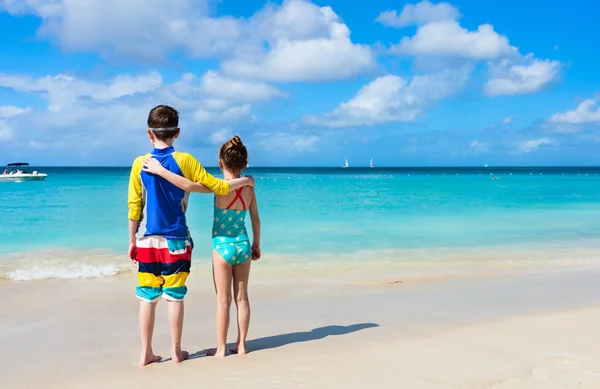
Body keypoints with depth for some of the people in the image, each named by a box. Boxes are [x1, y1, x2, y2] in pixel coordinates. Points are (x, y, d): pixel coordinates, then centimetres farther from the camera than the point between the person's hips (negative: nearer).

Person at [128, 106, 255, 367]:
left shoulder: (140, 164, -2)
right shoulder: (184, 160, -8)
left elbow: (134, 207, 0)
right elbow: (219, 188, -6)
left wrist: (132, 241, 10)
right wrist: (246, 180, 11)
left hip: (148, 241, 2)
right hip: (176, 240, -2)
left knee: (147, 298, 8)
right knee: (174, 297, 7)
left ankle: (146, 353, 15)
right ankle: (176, 351, 17)